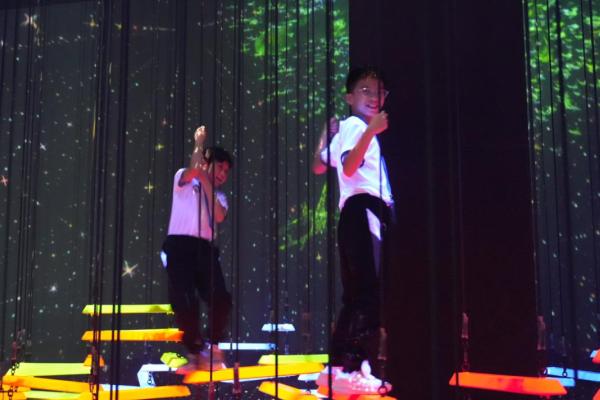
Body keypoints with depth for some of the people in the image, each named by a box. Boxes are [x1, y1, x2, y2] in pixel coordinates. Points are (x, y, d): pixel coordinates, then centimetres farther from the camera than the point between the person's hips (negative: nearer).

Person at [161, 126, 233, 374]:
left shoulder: (219, 196, 26)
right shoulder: (184, 180, 14)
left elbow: (219, 216, 1)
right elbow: (193, 170, -14)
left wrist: (207, 183, -3)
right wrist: (199, 145, -11)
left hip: (205, 249, 4)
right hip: (179, 245, -4)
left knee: (221, 299, -12)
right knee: (184, 301, -13)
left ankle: (210, 346, 12)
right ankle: (195, 352, 5)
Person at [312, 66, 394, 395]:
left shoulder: (345, 129, 26)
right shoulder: (355, 125, -3)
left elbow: (318, 167, 29)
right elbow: (349, 167, -21)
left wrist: (327, 133, 36)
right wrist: (371, 130, -31)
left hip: (359, 213, 11)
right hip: (364, 210, -11)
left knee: (355, 296, 9)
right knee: (368, 294, -17)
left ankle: (337, 368, 10)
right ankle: (356, 370, -22)